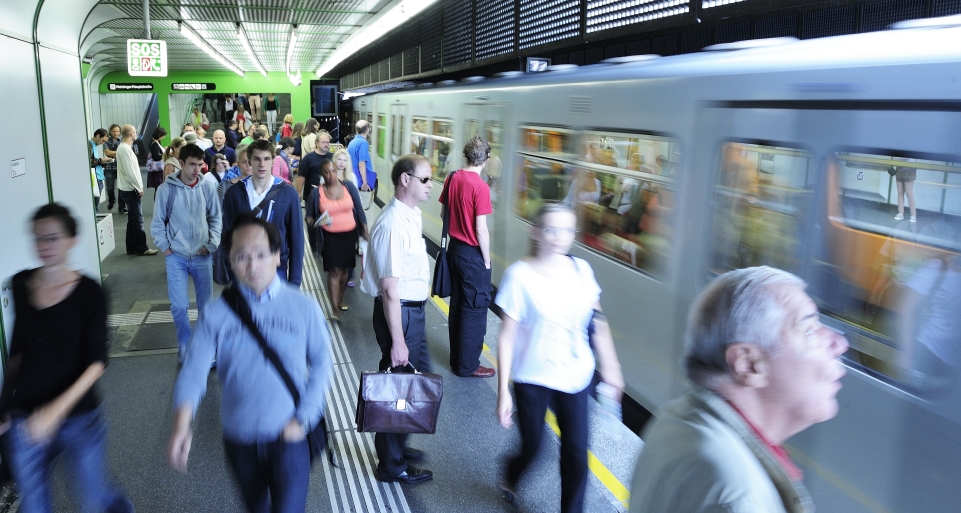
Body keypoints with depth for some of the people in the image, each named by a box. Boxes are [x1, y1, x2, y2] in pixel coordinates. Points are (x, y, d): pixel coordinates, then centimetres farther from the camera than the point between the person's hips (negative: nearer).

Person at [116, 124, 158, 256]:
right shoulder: (125, 149, -17)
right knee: (138, 220, -5)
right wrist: (139, 188, -15)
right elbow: (129, 171, -22)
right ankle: (141, 248, 0)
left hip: (129, 189, 10)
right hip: (131, 190, -10)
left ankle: (132, 248, 18)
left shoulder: (124, 147, 14)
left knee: (132, 220, 13)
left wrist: (138, 187, 15)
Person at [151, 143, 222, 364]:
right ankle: (185, 344, 22)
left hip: (202, 256, 1)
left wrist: (211, 244, -4)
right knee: (178, 306, 1)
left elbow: (215, 218, 4)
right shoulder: (166, 189, -6)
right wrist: (165, 247, -3)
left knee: (206, 304, 9)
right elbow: (158, 222, 2)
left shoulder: (208, 187, -4)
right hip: (176, 257, -1)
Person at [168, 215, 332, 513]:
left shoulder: (304, 307, -10)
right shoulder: (216, 315, -8)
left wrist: (303, 420, -11)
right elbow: (194, 371, -14)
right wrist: (181, 426, -29)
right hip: (239, 439, 3)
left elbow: (321, 362, -4)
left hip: (289, 436, -2)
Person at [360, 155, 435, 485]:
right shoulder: (393, 225, -24)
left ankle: (397, 446, 44)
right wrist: (397, 341, -22)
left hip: (414, 309, 10)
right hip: (399, 312, -10)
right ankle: (392, 465, 27)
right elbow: (389, 289, -25)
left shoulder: (413, 215, 5)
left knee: (420, 376, 22)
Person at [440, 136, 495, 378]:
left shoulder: (452, 178, 1)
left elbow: (444, 213, 11)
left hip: (454, 247, 8)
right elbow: (481, 230, -20)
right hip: (473, 253, -7)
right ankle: (468, 366, 14)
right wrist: (487, 261, -10)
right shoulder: (480, 187, -20)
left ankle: (456, 359, 30)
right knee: (475, 309, 4)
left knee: (457, 304, 17)